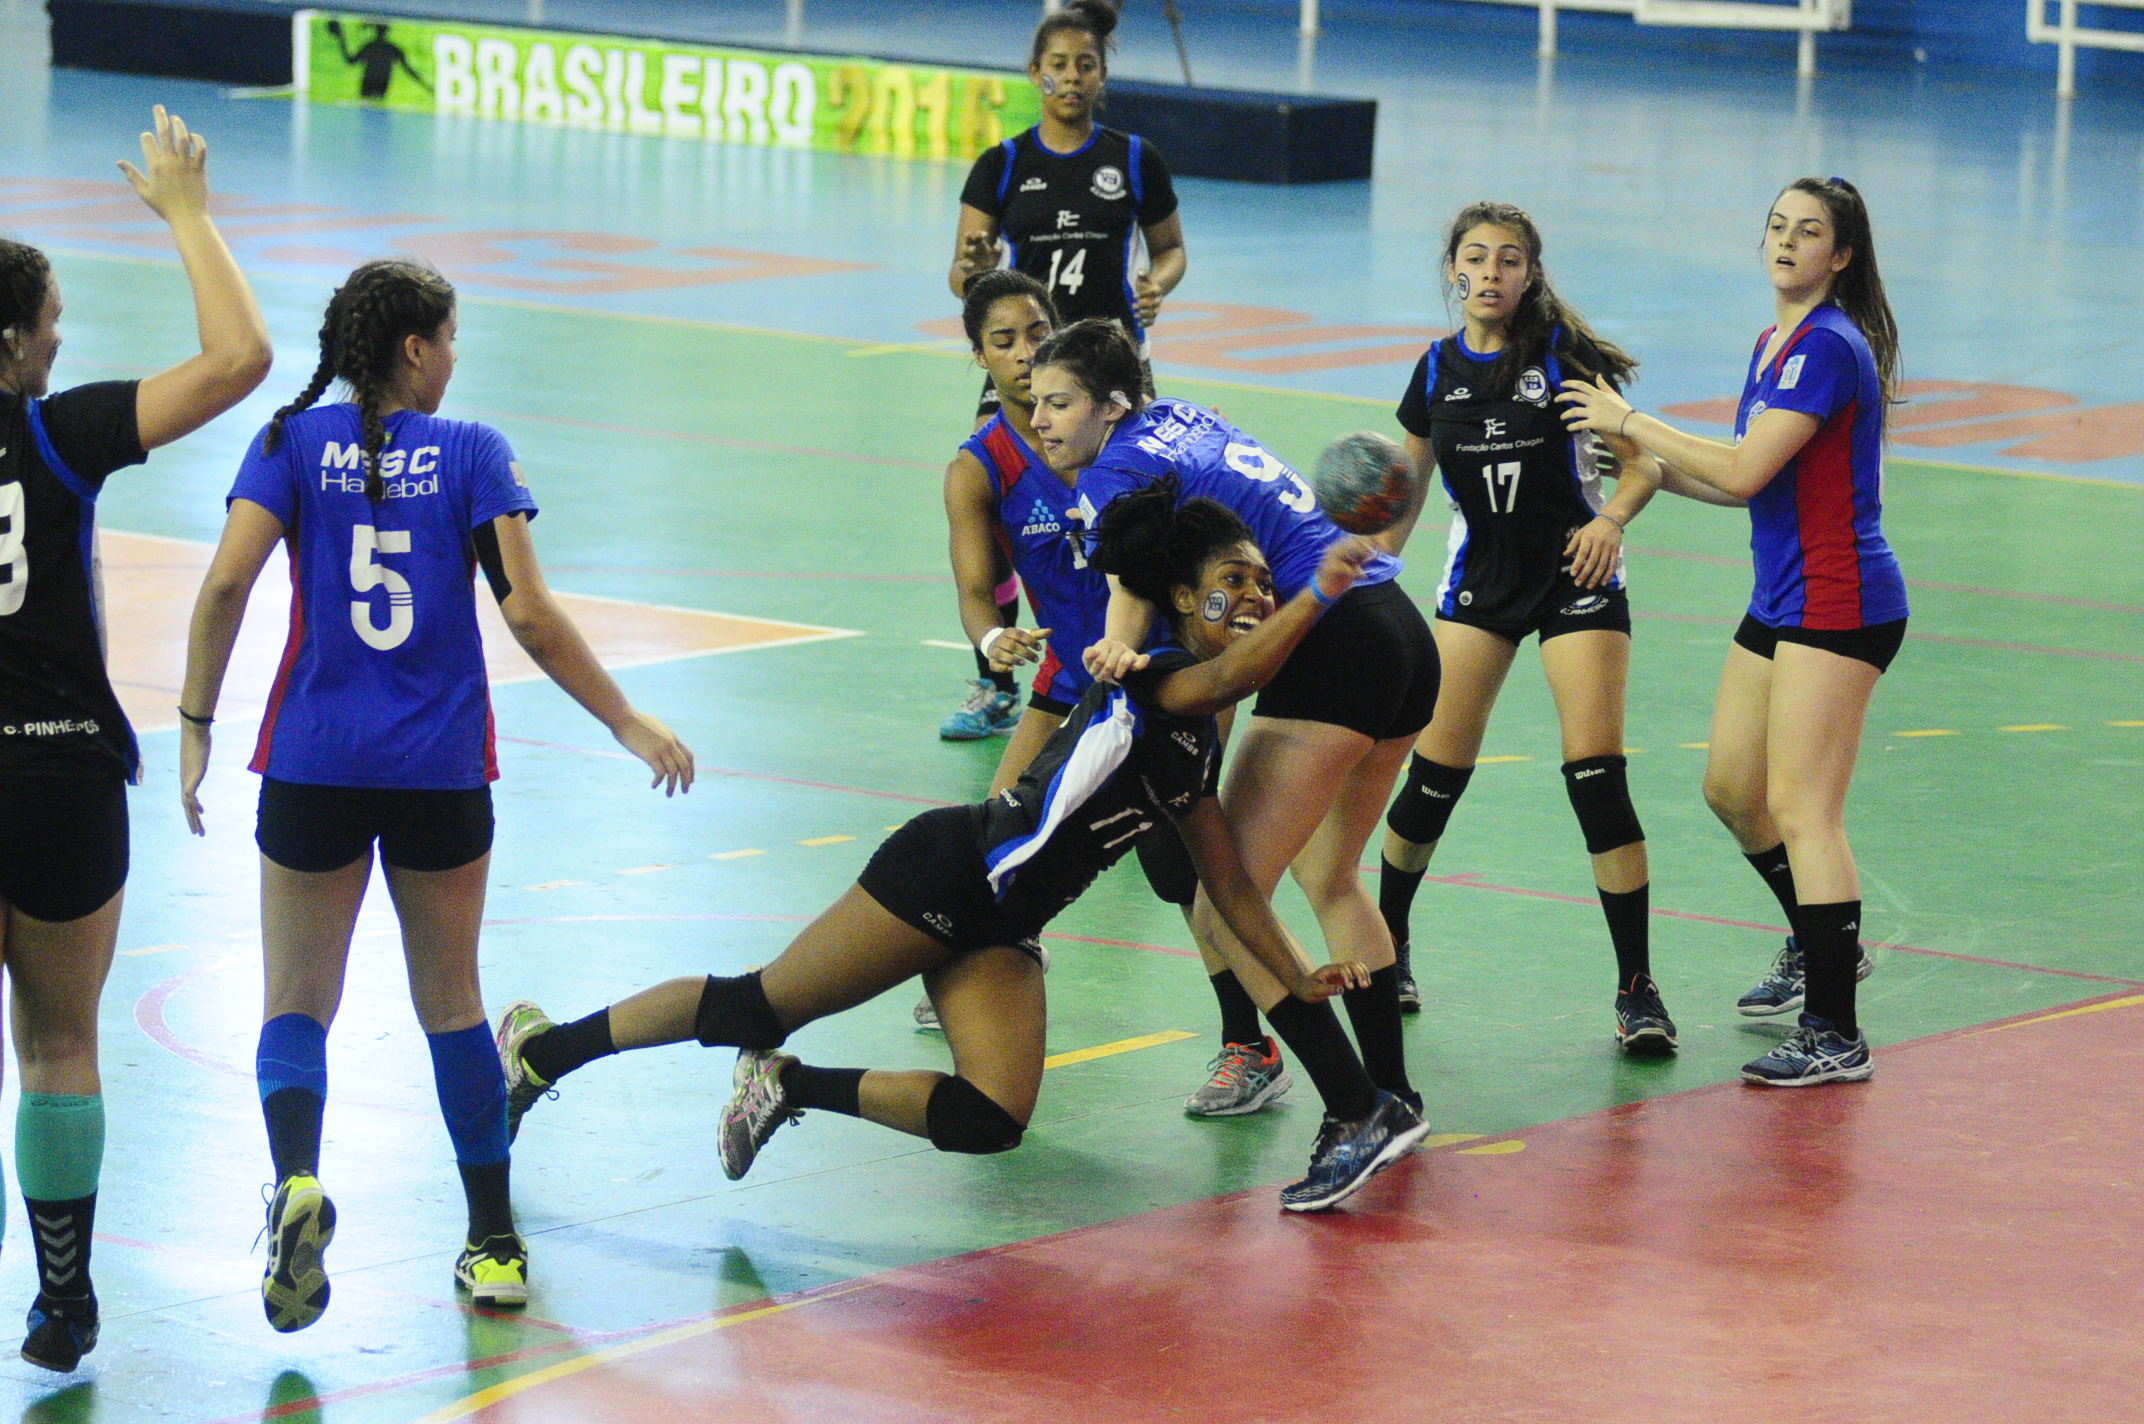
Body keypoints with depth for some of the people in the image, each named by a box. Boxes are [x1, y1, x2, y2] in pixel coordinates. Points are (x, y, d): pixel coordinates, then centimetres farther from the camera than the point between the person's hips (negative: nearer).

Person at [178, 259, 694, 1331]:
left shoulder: (294, 441, 0)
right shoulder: (471, 453, -1)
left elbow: (226, 585, -11)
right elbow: (529, 616, -7)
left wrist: (195, 725, -3)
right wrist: (629, 725, 2)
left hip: (313, 764, 0)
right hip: (441, 770, 0)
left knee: (297, 1001, 9)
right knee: (450, 1000, 16)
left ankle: (297, 1181, -20)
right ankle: (494, 1243, 17)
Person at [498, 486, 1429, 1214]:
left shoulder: (1197, 748, 13)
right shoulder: (1153, 679, -14)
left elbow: (1230, 884, 18)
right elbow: (1235, 673, -37)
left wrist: (1300, 979, 8)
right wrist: (1318, 595, -48)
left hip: (999, 932, 8)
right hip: (949, 872, -8)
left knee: (989, 1124, -11)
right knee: (756, 1006, -5)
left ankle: (789, 1086, 5)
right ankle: (540, 1047, 11)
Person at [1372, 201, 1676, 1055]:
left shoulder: (1565, 355, -9)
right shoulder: (1438, 371, 3)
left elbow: (1644, 464, -7)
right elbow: (1406, 497, 13)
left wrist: (1611, 519, -26)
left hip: (1577, 577, -3)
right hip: (1480, 578, 3)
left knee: (1595, 774, -13)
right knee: (1437, 773, 0)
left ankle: (1637, 989, -7)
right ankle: (1385, 946, 23)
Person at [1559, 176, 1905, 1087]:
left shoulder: (1829, 347, -17)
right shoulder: (1773, 345, 13)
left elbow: (1746, 471, -23)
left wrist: (1631, 423, -14)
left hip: (1838, 603, -10)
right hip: (1781, 603, 10)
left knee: (1800, 808, -12)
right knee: (1731, 788, 17)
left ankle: (1836, 1036, -9)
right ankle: (1824, 945, 38)